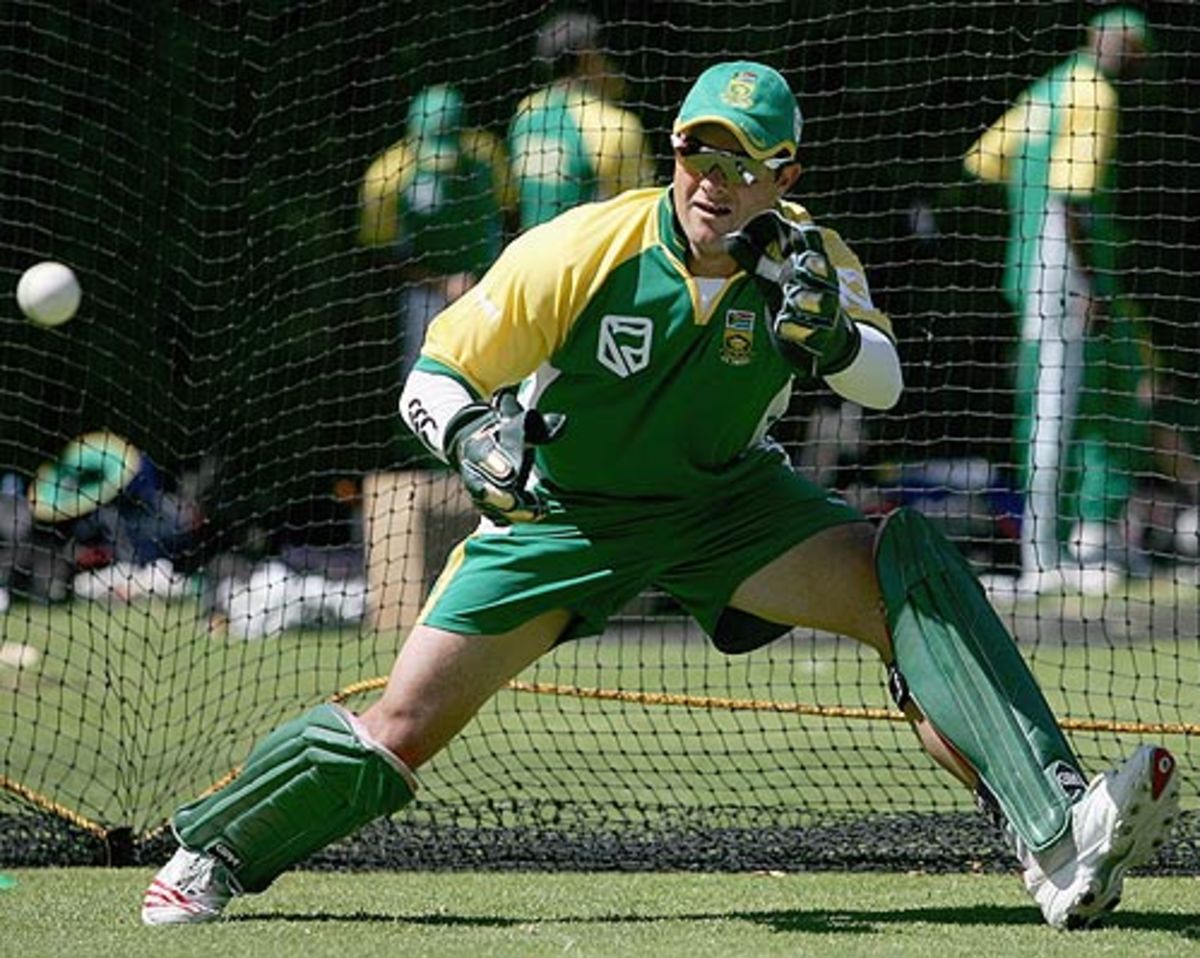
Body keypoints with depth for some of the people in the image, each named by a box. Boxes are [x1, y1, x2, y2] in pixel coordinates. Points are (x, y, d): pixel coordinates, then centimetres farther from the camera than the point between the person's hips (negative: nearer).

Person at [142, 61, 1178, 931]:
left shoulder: (808, 258, -17)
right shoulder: (581, 252, -24)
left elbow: (883, 383, -32)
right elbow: (434, 381, -16)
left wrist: (826, 334, -52)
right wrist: (473, 437, -37)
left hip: (729, 501, 2)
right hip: (562, 513, -2)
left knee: (910, 573, -23)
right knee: (402, 729, -10)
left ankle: (1058, 843, -32)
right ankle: (211, 853, 16)